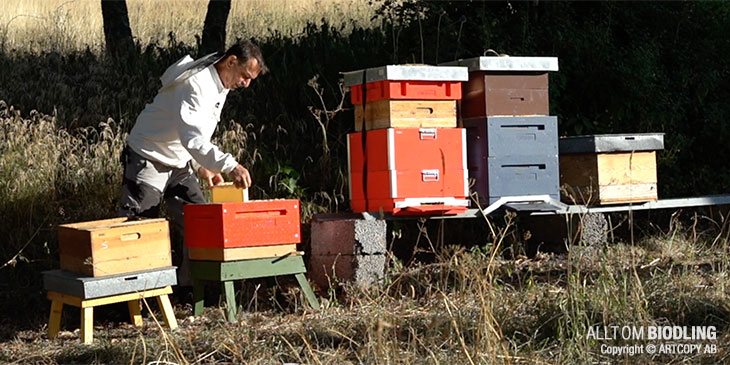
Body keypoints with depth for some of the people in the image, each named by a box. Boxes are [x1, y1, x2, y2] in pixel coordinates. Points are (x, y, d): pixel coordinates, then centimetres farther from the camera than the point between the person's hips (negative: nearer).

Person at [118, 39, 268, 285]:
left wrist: (202, 167, 4)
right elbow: (192, 138, -38)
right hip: (148, 160, -9)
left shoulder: (219, 86, 4)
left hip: (180, 163, 9)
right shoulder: (196, 84, -27)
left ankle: (189, 284, 10)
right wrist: (229, 166, -46)